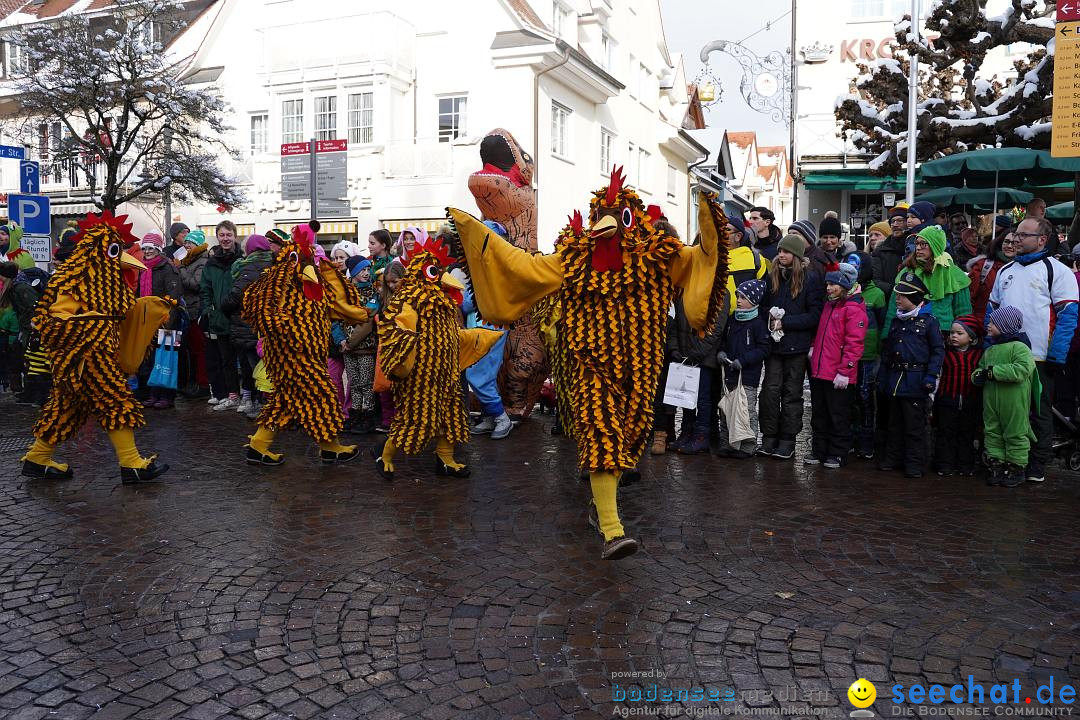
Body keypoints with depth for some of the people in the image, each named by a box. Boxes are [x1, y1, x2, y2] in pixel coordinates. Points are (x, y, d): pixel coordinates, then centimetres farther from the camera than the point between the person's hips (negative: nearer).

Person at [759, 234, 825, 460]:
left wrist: (785, 322, -14)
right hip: (773, 343, 3)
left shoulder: (812, 278, -5)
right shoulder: (773, 276, 9)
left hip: (797, 346, -3)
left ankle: (787, 440, 13)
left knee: (792, 393, 5)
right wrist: (770, 320, -4)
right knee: (770, 390, 0)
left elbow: (815, 315, -9)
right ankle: (769, 438, 9)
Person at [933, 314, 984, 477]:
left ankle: (965, 465, 19)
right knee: (946, 433, 3)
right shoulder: (945, 352, 1)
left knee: (967, 434, 9)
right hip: (947, 398, -1)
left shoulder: (978, 354, 3)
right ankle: (945, 465, 11)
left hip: (970, 401, 1)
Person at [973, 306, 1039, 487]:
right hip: (991, 402, 7)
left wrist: (993, 371, -22)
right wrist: (978, 375, -4)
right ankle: (997, 467, 19)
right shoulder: (990, 350, 15)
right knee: (992, 433, 10)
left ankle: (1016, 468, 14)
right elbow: (980, 368, 20)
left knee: (1015, 434, 3)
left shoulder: (1019, 347, -9)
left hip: (1014, 403, -7)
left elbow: (1021, 370, -23)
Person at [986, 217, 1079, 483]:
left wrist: (1056, 357, -14)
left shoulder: (1057, 271, -2)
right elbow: (992, 309, 18)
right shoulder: (1005, 271, 15)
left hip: (1039, 357, -5)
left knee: (1039, 413, 5)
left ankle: (1037, 466, 15)